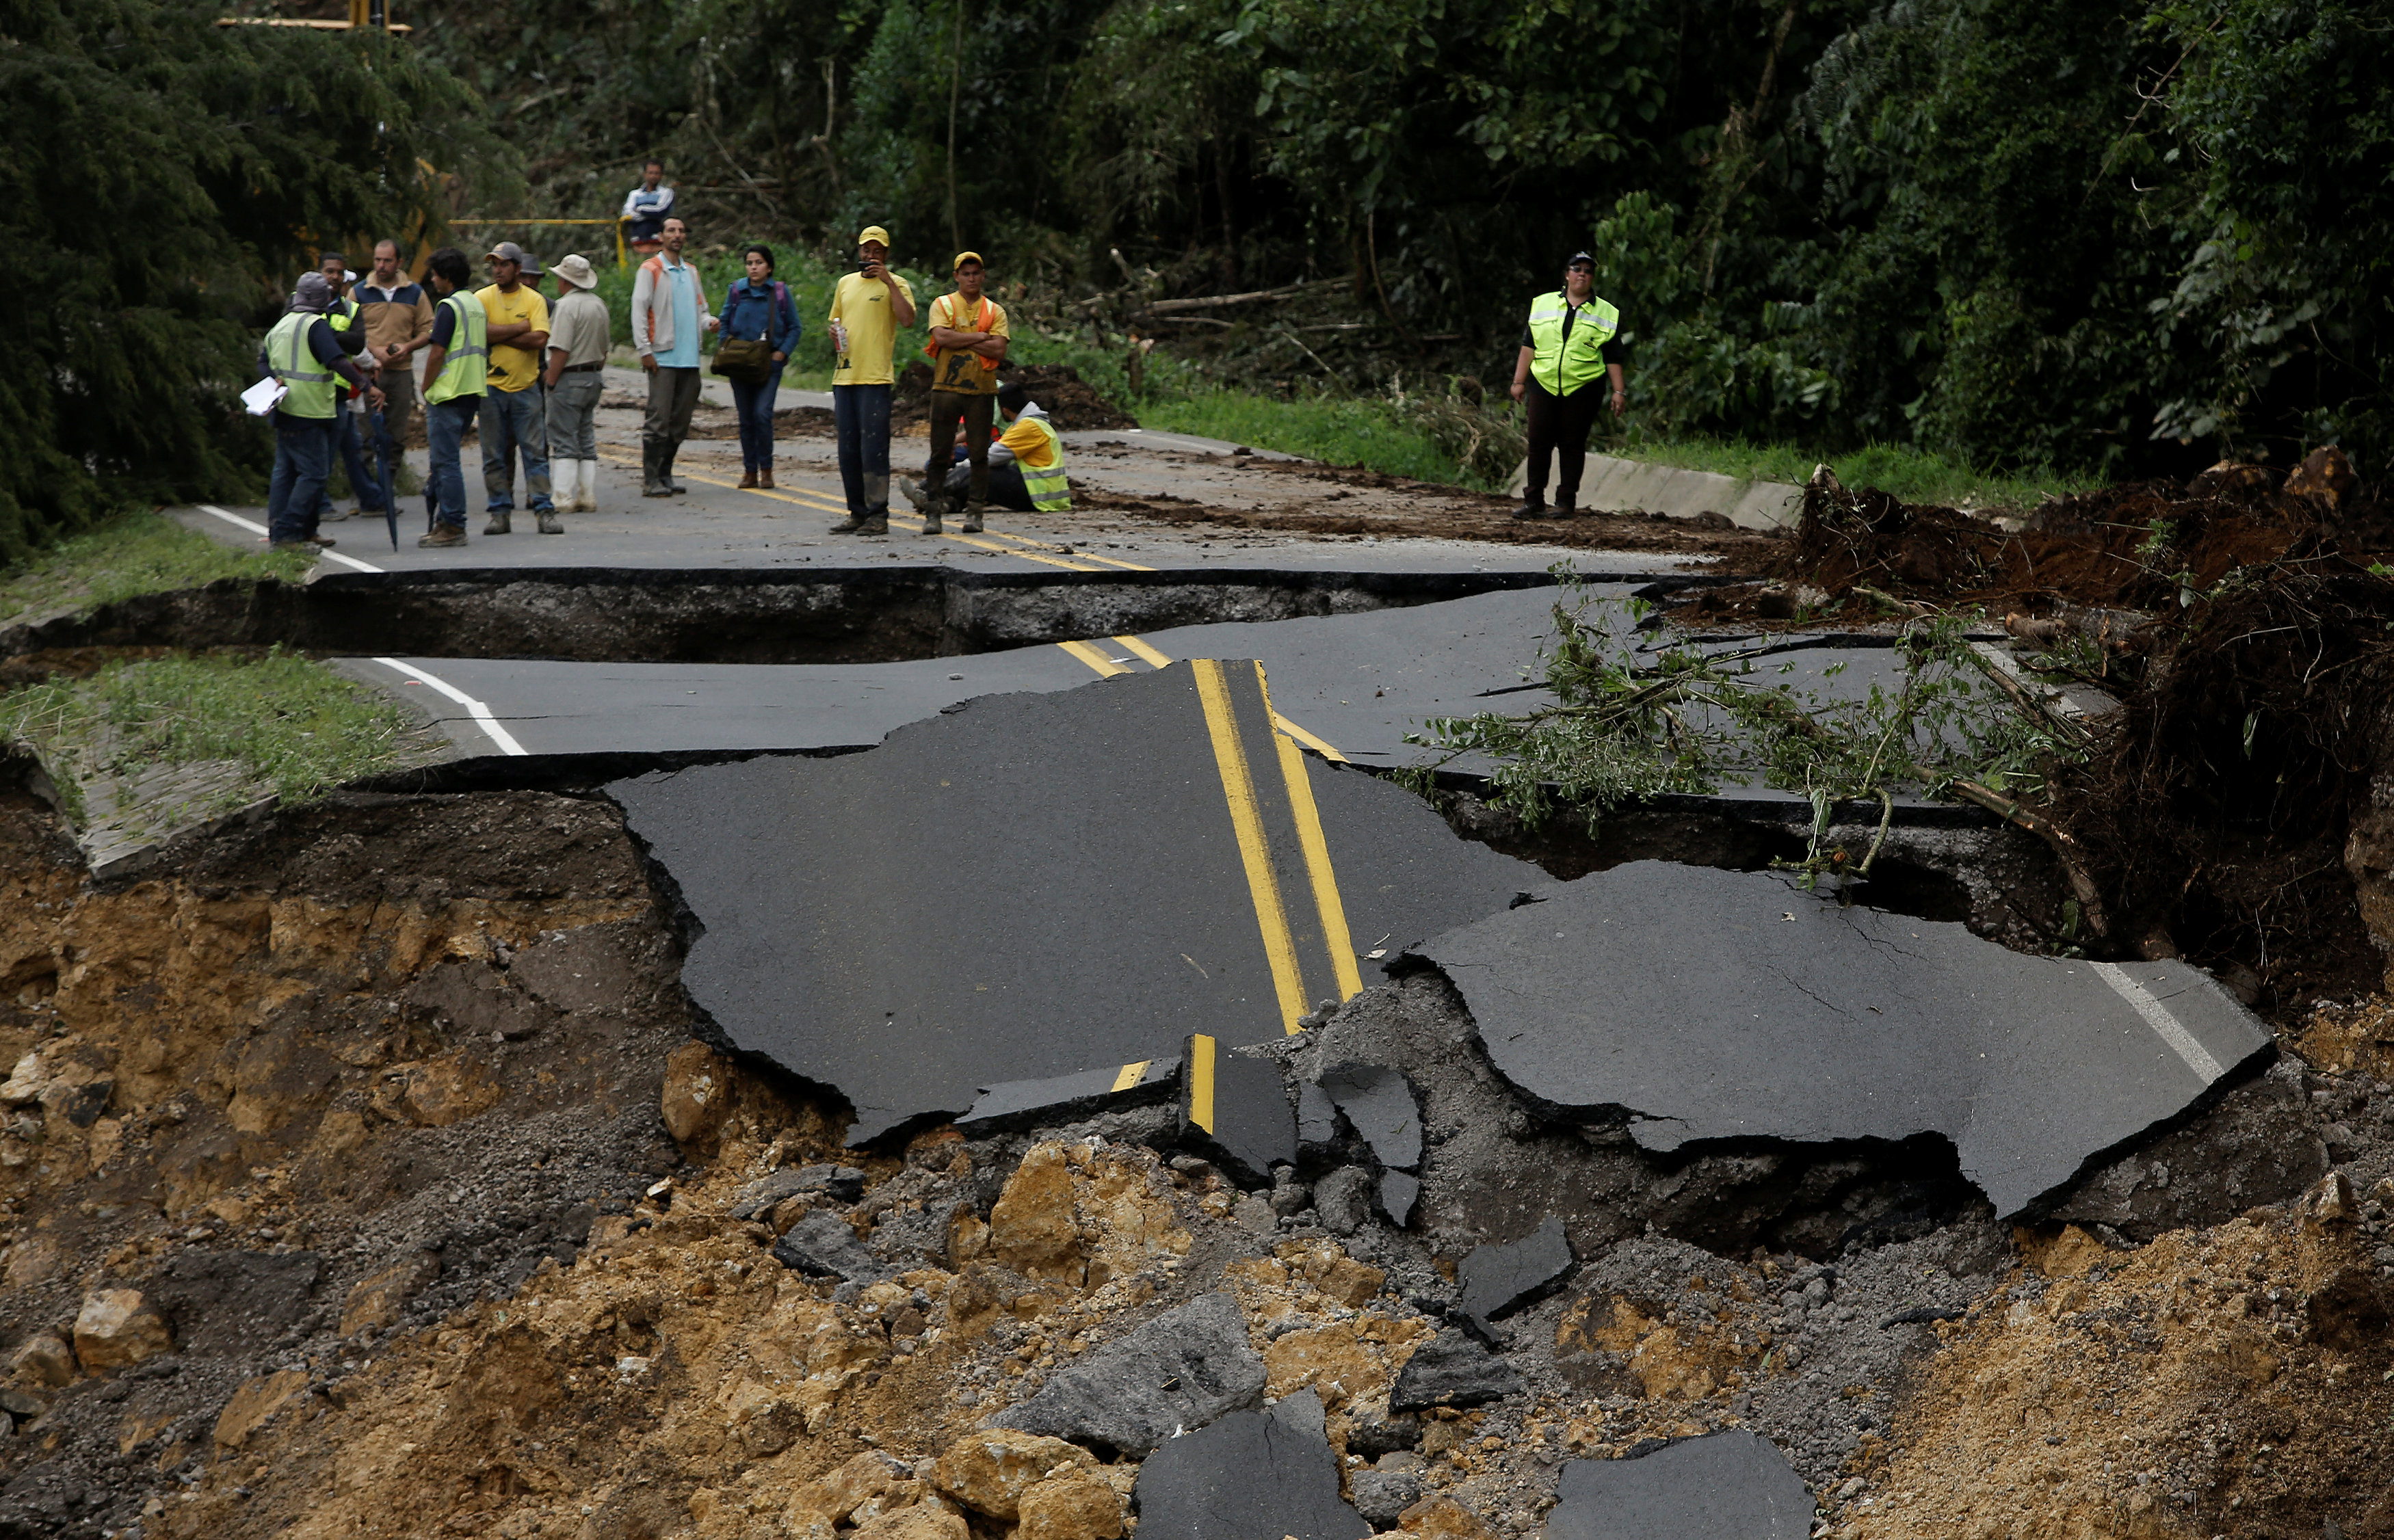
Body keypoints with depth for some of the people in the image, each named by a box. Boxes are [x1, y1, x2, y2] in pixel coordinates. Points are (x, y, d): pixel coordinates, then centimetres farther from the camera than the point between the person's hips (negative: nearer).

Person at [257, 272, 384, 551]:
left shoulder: (281, 325, 15)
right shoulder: (316, 326, -13)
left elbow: (264, 360, 19)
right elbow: (337, 361, -23)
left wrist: (279, 379, 4)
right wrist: (367, 386, -27)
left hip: (284, 412, 9)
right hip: (308, 413, -9)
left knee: (285, 472, 13)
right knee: (314, 473, -7)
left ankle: (277, 533, 13)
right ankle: (288, 533, -12)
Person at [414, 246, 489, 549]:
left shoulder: (448, 307, -12)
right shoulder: (477, 304, 15)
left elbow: (437, 353, -16)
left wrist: (425, 389, -4)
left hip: (448, 394, -9)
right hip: (473, 392, 9)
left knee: (445, 462, -5)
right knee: (446, 460, 15)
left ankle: (453, 527, -5)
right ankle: (445, 521, 16)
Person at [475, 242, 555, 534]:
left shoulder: (535, 300, 3)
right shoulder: (482, 298, 4)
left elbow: (539, 340, -10)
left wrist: (499, 336, -11)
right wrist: (521, 328, -9)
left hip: (526, 386, -1)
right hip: (491, 387, 1)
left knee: (535, 451, -2)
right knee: (494, 455, 3)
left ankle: (545, 511, 0)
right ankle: (500, 512, 9)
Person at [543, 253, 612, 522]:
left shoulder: (566, 305, -15)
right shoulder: (599, 305, 11)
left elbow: (561, 350, -20)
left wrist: (550, 380, -13)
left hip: (569, 379, -8)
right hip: (593, 378, 8)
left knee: (564, 442, -4)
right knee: (587, 441, 11)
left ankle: (565, 498, -7)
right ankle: (588, 497, 10)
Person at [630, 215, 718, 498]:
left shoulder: (691, 272, 19)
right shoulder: (650, 270, 0)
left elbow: (700, 307, 26)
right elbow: (639, 311, -5)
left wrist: (709, 321, 1)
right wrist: (644, 350, -14)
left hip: (689, 358, 6)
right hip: (663, 357, -6)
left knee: (680, 422, 9)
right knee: (658, 420, -9)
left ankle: (665, 474, 18)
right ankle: (651, 480, -7)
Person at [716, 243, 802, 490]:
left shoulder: (780, 292, 2)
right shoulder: (737, 290, 7)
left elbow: (794, 328, 7)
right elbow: (725, 323, 15)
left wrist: (782, 352, -5)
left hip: (769, 364, -2)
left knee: (762, 414, -15)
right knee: (746, 419, 5)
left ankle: (766, 469, -3)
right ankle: (750, 470, 12)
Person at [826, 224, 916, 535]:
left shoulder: (895, 284, 0)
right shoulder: (846, 284, 18)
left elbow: (908, 319, -17)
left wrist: (888, 281, -19)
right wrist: (835, 333, 6)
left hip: (875, 377, -6)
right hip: (844, 376, 6)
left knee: (873, 447, -9)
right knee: (848, 448, 9)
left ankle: (878, 515, -5)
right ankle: (857, 512, 16)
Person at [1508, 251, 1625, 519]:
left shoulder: (1606, 314, 10)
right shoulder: (1543, 305, 13)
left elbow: (1613, 357, 9)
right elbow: (1529, 345, 13)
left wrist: (1619, 391, 3)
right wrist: (1519, 381, 8)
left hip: (1583, 389, -1)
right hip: (1543, 385, 1)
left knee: (1572, 446, 0)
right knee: (1539, 443, 0)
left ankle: (1565, 502, 7)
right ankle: (1533, 501, 6)